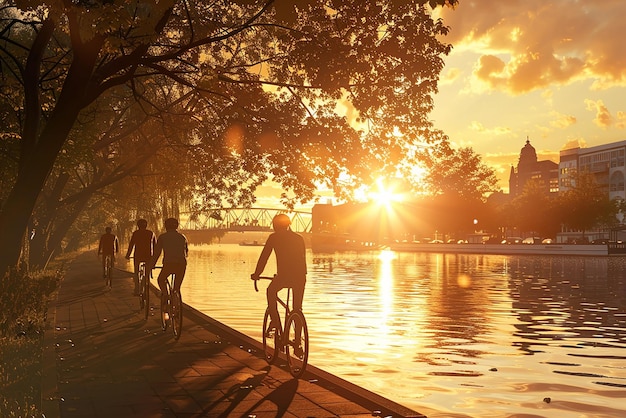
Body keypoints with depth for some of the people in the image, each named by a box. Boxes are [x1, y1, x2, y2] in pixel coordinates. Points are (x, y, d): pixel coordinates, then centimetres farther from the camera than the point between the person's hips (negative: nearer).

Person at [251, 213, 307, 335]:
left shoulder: (274, 237, 7)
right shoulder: (299, 238, 19)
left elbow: (264, 256, 9)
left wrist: (256, 274, 19)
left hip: (283, 275, -3)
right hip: (300, 276, 3)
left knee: (271, 292, 28)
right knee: (297, 308, 16)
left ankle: (275, 321, 19)